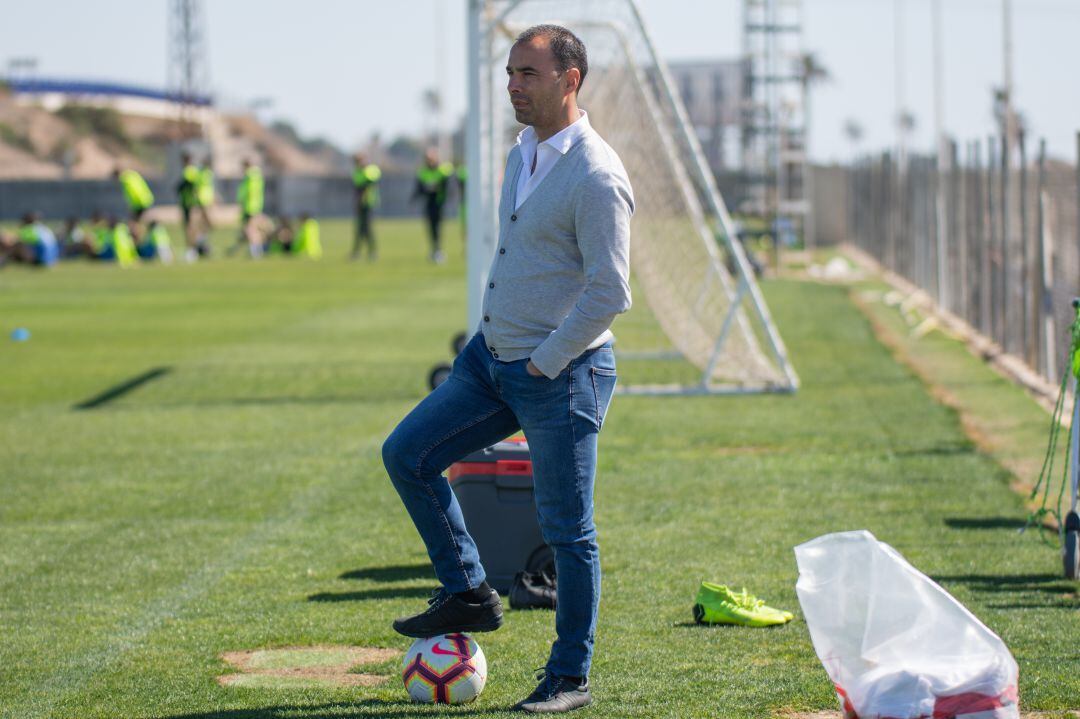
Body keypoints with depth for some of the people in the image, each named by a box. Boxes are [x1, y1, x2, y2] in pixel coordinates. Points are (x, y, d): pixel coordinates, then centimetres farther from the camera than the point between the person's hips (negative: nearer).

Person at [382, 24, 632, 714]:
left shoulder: (597, 176, -18)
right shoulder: (522, 156, 11)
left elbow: (610, 293, -22)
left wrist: (543, 363, -17)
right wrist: (494, 341, 16)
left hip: (561, 374, -9)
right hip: (493, 358, 9)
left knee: (568, 530, -1)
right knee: (407, 454, 7)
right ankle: (469, 593, 18)